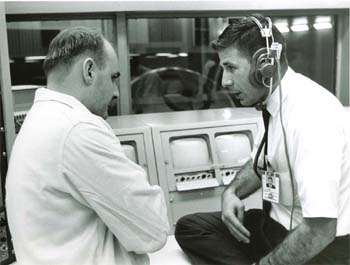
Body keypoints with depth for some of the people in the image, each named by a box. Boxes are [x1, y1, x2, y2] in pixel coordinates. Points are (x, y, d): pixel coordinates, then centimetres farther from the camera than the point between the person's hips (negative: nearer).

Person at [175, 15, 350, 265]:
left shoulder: (311, 115, -26)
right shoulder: (276, 103, -1)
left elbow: (319, 232, -29)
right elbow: (260, 163, 17)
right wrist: (232, 192, -1)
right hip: (278, 224, 8)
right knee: (188, 227, 6)